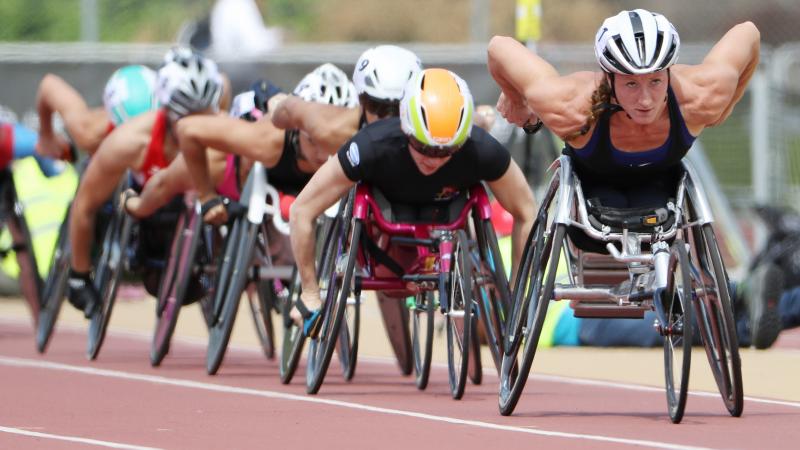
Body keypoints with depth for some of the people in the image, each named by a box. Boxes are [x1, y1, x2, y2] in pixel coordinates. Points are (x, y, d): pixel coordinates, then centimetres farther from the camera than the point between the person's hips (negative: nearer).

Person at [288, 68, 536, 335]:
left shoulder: (482, 151, -41)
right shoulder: (373, 148, -43)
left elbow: (525, 214, -23)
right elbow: (301, 211, -34)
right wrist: (310, 294, -25)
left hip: (451, 210, 1)